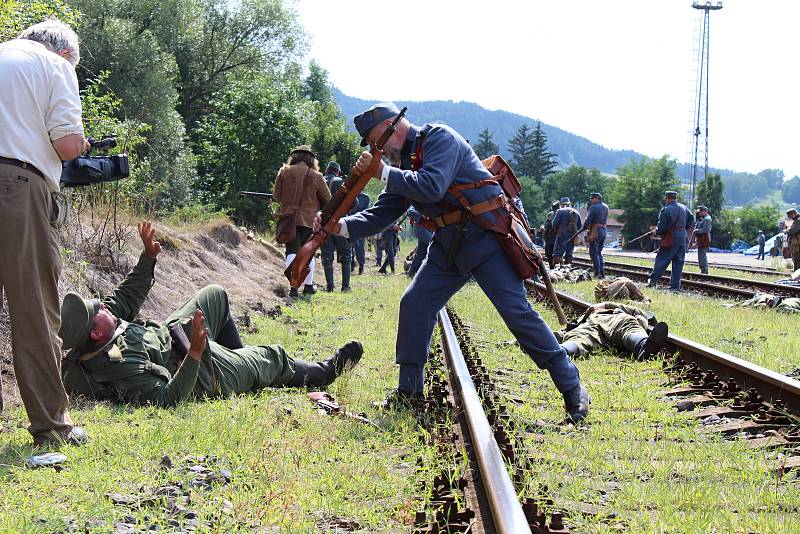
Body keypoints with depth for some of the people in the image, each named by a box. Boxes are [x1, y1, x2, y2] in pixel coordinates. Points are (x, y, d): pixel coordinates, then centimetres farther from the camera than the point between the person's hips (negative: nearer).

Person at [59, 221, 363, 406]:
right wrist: (195, 352, -50)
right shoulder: (121, 365, -44)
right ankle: (323, 372, 47)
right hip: (205, 376, -8)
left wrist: (148, 257, -2)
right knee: (274, 358, 15)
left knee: (216, 295, 27)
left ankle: (242, 358, 48)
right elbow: (167, 399, -44)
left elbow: (125, 299, -1)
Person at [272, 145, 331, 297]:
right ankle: (308, 285, 21)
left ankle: (293, 286, -15)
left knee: (292, 251, 0)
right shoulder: (315, 176, -3)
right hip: (309, 220, 0)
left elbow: (276, 196, 3)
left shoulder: (284, 172, -3)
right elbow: (327, 200, 4)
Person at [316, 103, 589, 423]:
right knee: (414, 304, 1)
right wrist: (342, 226, -4)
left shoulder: (439, 138, -13)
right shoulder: (404, 162, 13)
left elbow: (432, 187, -28)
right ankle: (409, 392, 11)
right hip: (448, 246, 9)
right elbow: (380, 215, 12)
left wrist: (383, 172, -21)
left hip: (486, 239, -8)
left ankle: (572, 389, -6)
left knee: (517, 312, -12)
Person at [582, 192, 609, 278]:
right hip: (604, 230, 8)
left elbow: (588, 219, -13)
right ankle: (602, 271, 13)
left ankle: (597, 273, -9)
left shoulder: (594, 207, -10)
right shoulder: (606, 207, 13)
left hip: (595, 231, -8)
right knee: (599, 252, 18)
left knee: (594, 252, -4)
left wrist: (585, 227, 7)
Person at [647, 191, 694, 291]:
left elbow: (662, 226, -14)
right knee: (678, 264, 7)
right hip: (683, 239, 6)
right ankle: (675, 286, 6)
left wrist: (657, 232, 4)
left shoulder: (666, 210, -11)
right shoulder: (684, 208, 11)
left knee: (661, 260, 0)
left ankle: (653, 280, -3)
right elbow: (691, 220, 19)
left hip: (671, 240, -6)